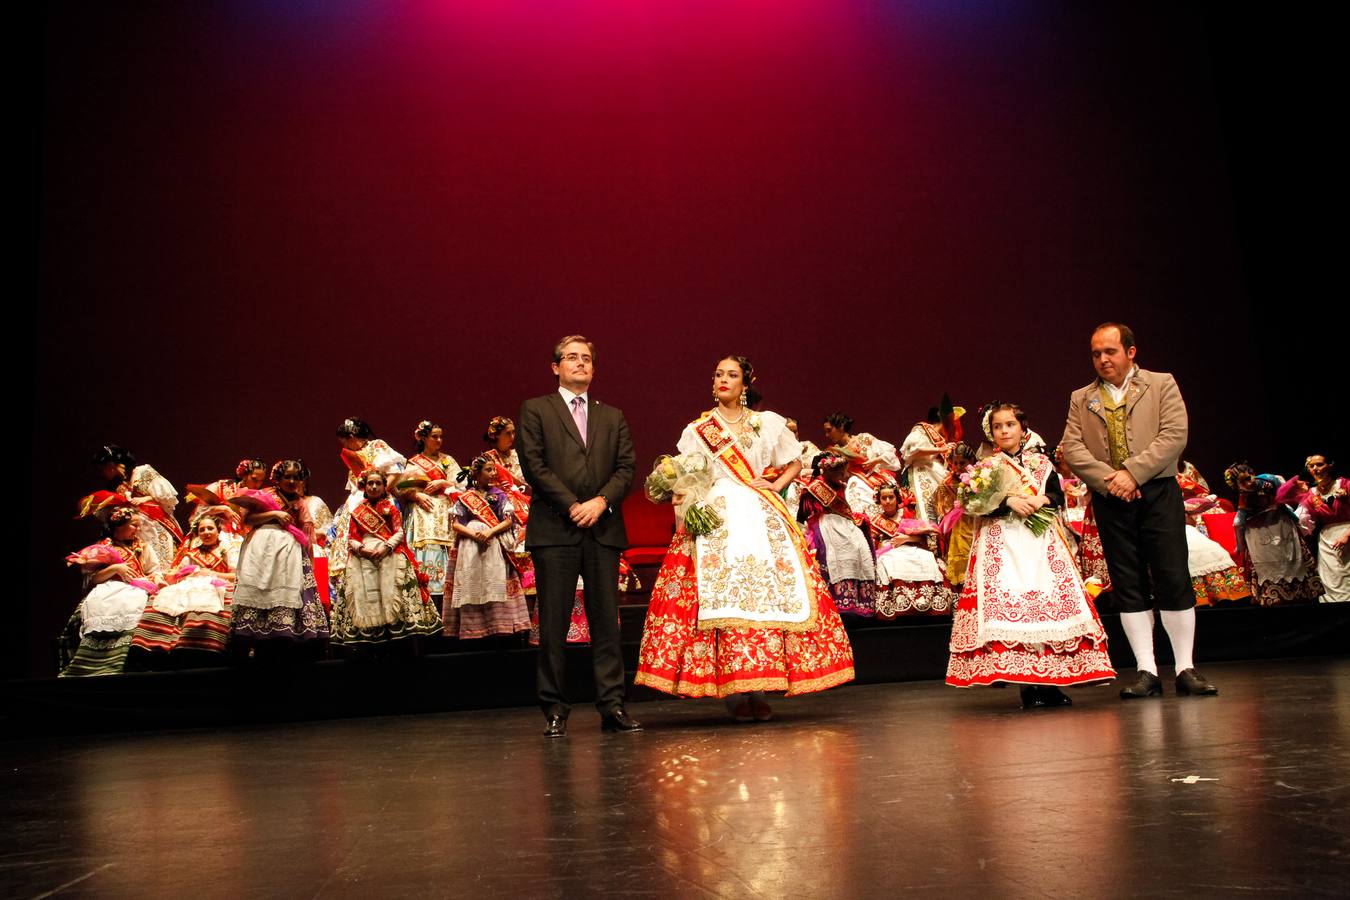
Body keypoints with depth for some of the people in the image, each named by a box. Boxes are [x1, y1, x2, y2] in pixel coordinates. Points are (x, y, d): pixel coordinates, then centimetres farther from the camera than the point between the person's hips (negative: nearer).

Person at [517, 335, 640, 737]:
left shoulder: (613, 417, 20)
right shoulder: (535, 410, 10)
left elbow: (626, 467, 10)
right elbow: (534, 464, -2)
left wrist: (600, 502, -8)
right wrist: (573, 506, -9)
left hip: (604, 529, 3)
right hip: (554, 528, -3)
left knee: (606, 621, 1)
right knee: (553, 624, -2)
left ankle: (612, 705, 4)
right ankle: (555, 709, 4)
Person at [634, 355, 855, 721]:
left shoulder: (768, 423, 14)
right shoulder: (697, 429, 13)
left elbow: (795, 463, 20)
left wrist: (775, 486, 2)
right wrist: (681, 497, -13)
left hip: (761, 517, 1)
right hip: (715, 519, -1)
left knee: (767, 592, -8)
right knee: (721, 594, -11)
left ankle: (759, 689, -3)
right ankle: (733, 692, -7)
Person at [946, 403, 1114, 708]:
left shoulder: (1041, 463, 14)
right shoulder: (986, 466, 7)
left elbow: (1059, 496, 6)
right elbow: (978, 505, -4)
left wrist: (1042, 500, -13)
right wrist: (1009, 502, -17)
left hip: (1041, 542, 2)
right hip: (1002, 544, -2)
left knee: (1052, 600, -6)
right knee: (1009, 604, -11)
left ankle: (1050, 680, 0)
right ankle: (1028, 684, -7)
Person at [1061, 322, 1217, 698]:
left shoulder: (1162, 384, 6)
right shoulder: (1081, 399, 13)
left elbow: (1174, 435, -6)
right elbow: (1071, 448, 2)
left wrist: (1132, 473, -15)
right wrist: (1109, 480, -13)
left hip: (1157, 493, -2)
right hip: (1109, 500, 2)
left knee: (1173, 579, -2)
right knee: (1128, 586, 2)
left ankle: (1186, 669, 7)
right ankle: (1146, 671, 6)